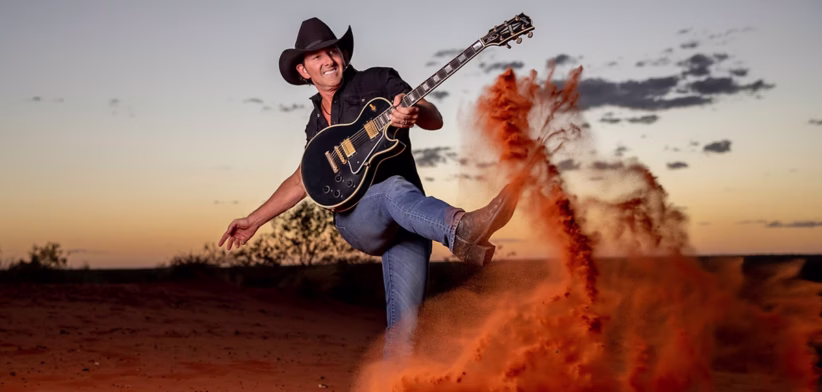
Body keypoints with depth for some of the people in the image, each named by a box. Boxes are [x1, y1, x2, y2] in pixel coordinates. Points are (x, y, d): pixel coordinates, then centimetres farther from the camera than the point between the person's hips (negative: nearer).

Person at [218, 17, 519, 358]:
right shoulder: (316, 123, 24)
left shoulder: (377, 81, 11)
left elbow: (434, 119, -1)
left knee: (402, 326, -18)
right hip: (356, 219, 0)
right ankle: (462, 228, -66)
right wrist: (254, 220, 27)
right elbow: (302, 180, 32)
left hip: (408, 223, 0)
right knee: (396, 189, -37)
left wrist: (414, 113, -26)